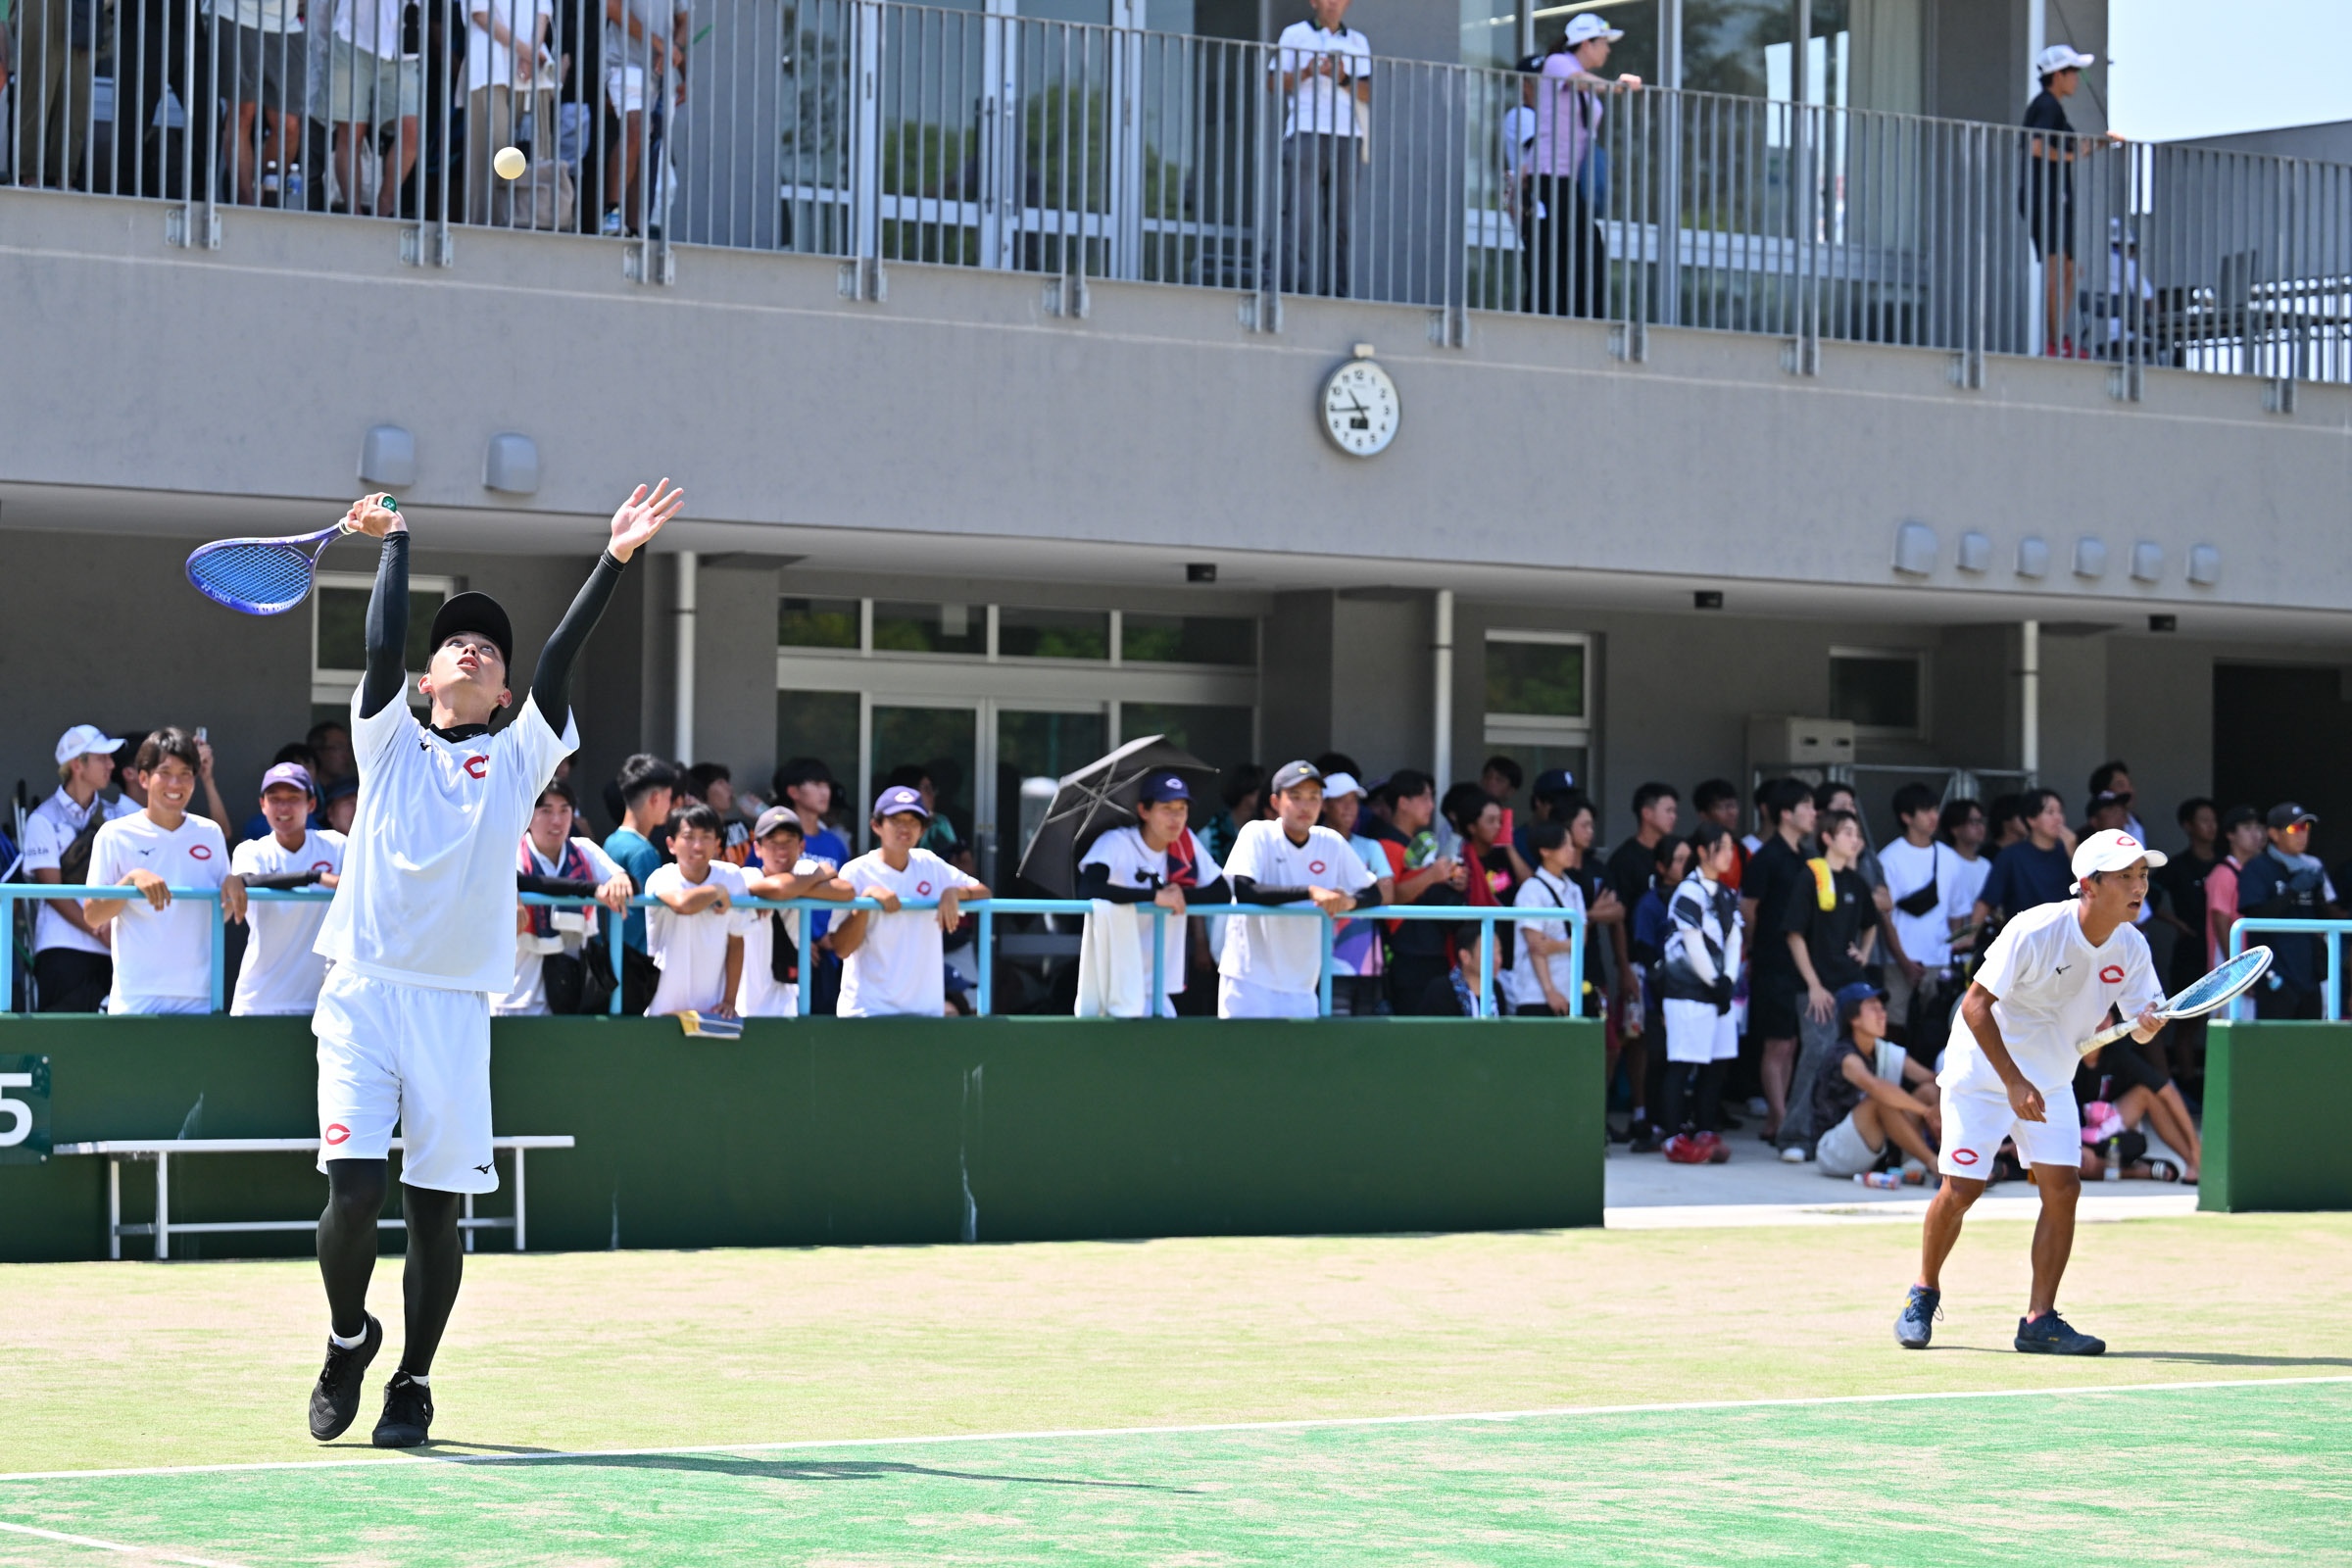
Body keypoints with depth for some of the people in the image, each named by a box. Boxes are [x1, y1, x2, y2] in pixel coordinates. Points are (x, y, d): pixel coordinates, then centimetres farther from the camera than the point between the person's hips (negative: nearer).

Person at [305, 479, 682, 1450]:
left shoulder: (516, 759, 14)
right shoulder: (391, 741, 12)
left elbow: (559, 657, 3)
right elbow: (381, 648, -2)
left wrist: (616, 561, -7)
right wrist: (395, 543, 6)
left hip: (454, 1005, 1)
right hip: (363, 993, -1)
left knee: (435, 1206, 1)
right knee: (354, 1188, -11)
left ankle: (413, 1386, 15)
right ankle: (347, 1340, 14)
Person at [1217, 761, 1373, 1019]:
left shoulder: (1332, 843, 4)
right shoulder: (1257, 835, -7)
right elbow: (1243, 891, -22)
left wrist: (1349, 901, -17)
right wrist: (1310, 891, -31)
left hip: (1302, 987, 4)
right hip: (1250, 980, -4)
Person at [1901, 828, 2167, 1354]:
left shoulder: (2131, 947, -10)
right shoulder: (2034, 931, -26)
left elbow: (2140, 1023, -4)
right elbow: (1975, 1004, -22)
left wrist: (2148, 1025, -29)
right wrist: (2014, 1083, -25)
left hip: (2051, 1082, 5)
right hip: (1982, 1071, -5)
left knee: (2062, 1187, -9)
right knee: (1961, 1189, -6)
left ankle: (2039, 1321, -4)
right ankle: (1923, 1297, 17)